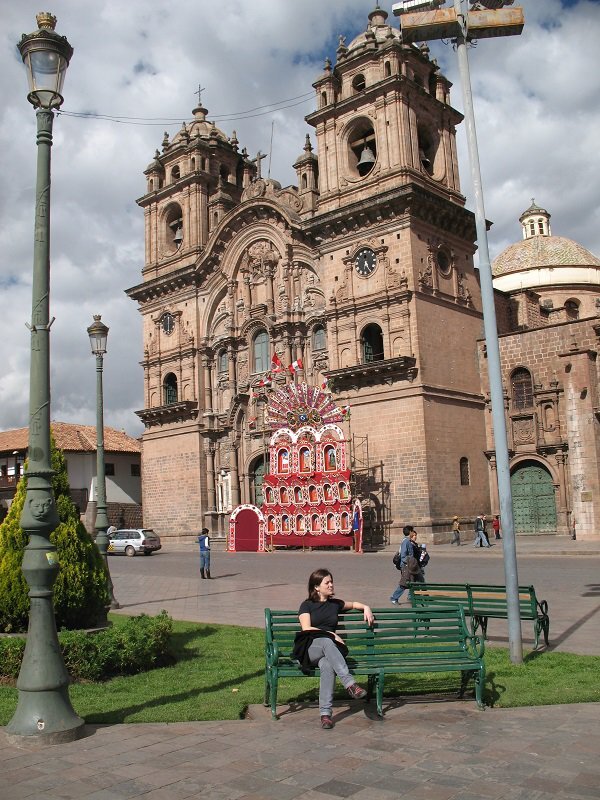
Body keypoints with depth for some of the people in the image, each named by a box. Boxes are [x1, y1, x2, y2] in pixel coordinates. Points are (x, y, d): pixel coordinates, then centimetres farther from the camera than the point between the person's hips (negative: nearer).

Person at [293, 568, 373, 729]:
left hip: (329, 649, 3)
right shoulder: (307, 605, 10)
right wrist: (331, 634, -10)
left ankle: (325, 713, -42)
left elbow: (354, 604, 40)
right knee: (326, 641, -39)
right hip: (309, 649, -2)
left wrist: (366, 608, 20)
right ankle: (350, 683, -46)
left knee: (327, 665, -37)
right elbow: (306, 629, -3)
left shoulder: (335, 604, 22)